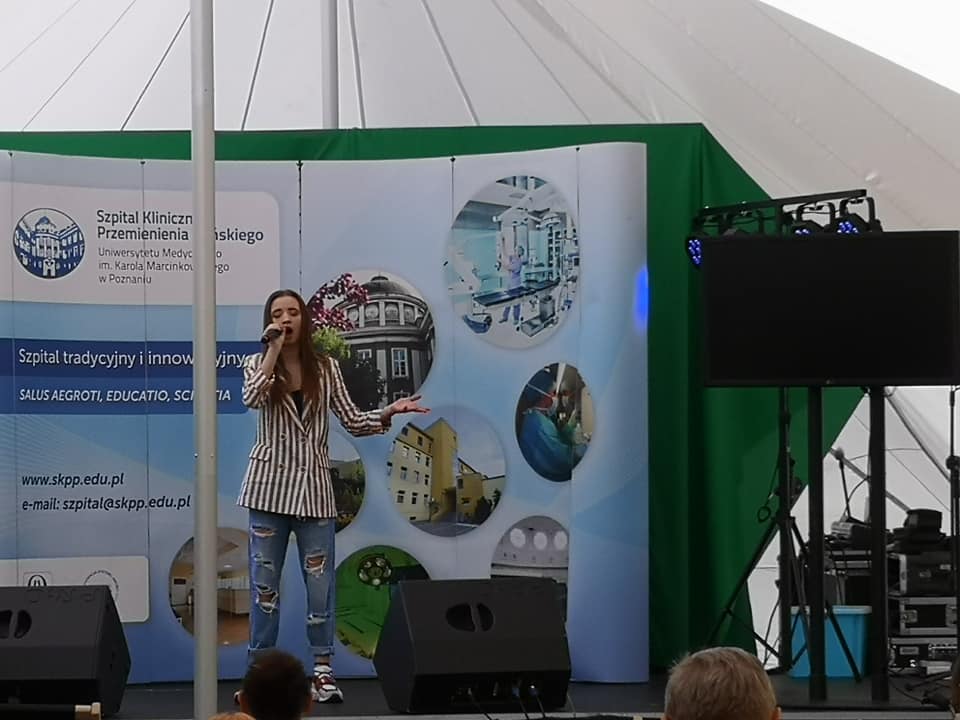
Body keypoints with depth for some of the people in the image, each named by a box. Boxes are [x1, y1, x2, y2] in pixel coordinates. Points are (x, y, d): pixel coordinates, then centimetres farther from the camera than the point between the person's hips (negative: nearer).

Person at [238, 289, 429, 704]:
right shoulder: (257, 364, 1)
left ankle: (322, 670, 7)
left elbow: (352, 422, 3)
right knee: (265, 581, 3)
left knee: (319, 581, 1)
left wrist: (389, 413, -13)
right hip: (270, 485, -1)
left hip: (314, 486, 1)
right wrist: (274, 350, -20)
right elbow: (252, 399, -21)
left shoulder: (326, 369, 5)